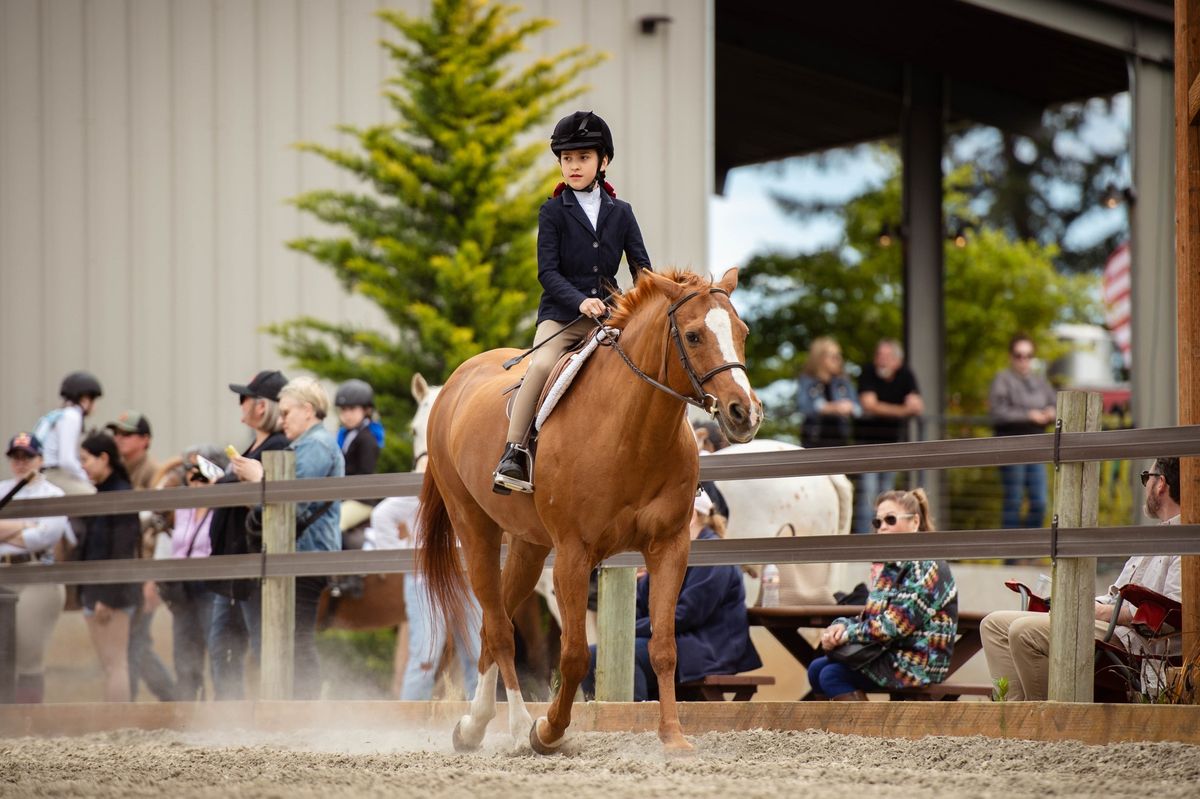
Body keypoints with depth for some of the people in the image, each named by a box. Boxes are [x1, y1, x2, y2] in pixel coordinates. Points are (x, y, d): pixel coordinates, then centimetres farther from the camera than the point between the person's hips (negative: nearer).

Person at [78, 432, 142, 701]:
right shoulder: (100, 495, 15)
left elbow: (122, 551, -17)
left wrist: (108, 597, -19)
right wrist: (87, 593, 12)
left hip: (113, 592, -9)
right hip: (94, 590, 9)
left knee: (115, 664, -8)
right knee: (109, 665, 9)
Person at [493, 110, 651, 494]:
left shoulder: (621, 213, 10)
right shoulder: (553, 211, 2)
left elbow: (641, 267, 7)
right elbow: (547, 270, -6)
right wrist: (580, 301, -22)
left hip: (607, 314, 3)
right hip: (560, 312, -3)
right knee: (542, 365, -28)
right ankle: (513, 454, -26)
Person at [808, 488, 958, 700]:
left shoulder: (927, 565, -14)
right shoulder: (891, 565, 15)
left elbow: (895, 624, -21)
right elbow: (872, 617, 14)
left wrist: (846, 634, -14)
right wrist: (842, 625, -7)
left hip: (920, 663, -9)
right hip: (893, 654, 9)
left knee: (832, 675, -19)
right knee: (817, 669, 1)